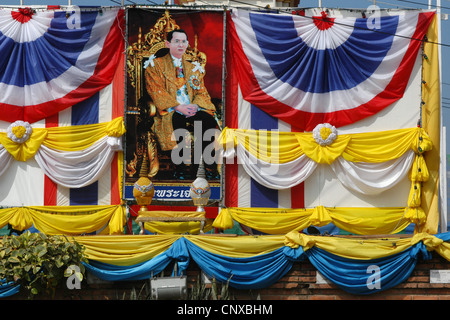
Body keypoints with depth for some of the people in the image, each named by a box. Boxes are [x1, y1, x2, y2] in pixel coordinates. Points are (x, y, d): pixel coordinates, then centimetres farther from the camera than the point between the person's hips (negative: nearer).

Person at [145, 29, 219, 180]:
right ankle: (180, 168, -29)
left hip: (192, 109, 4)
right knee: (178, 122, -38)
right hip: (169, 110, -4)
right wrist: (178, 107, -17)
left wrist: (195, 105, -11)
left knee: (209, 120, -27)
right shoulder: (156, 64, 7)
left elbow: (202, 92, 14)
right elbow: (156, 91, -4)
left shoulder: (193, 67, 20)